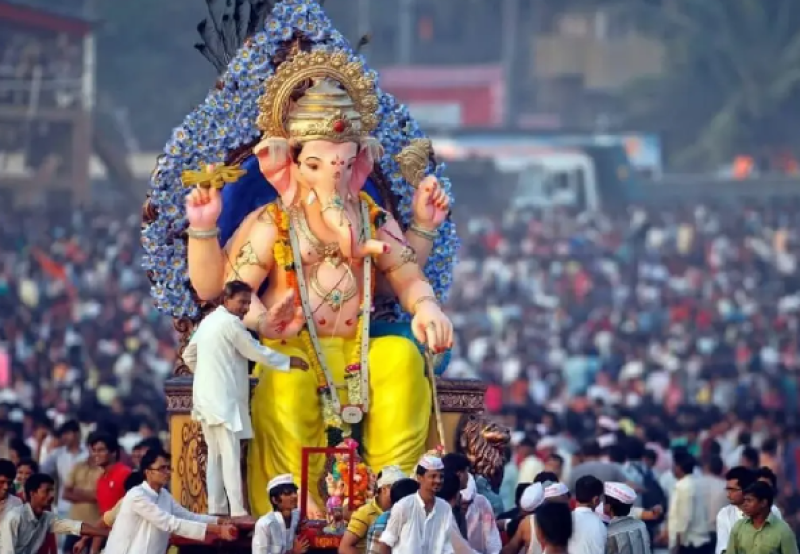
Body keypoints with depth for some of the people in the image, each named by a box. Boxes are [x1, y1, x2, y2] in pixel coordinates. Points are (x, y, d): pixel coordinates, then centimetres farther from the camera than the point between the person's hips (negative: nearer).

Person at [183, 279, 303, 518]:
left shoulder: (208, 321, 16)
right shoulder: (230, 323, -11)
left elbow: (189, 355, 23)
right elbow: (256, 352, -7)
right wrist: (289, 362, 2)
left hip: (207, 397, 9)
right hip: (223, 399, -9)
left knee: (216, 455, 10)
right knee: (231, 456, -12)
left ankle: (216, 510, 9)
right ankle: (237, 512, -18)